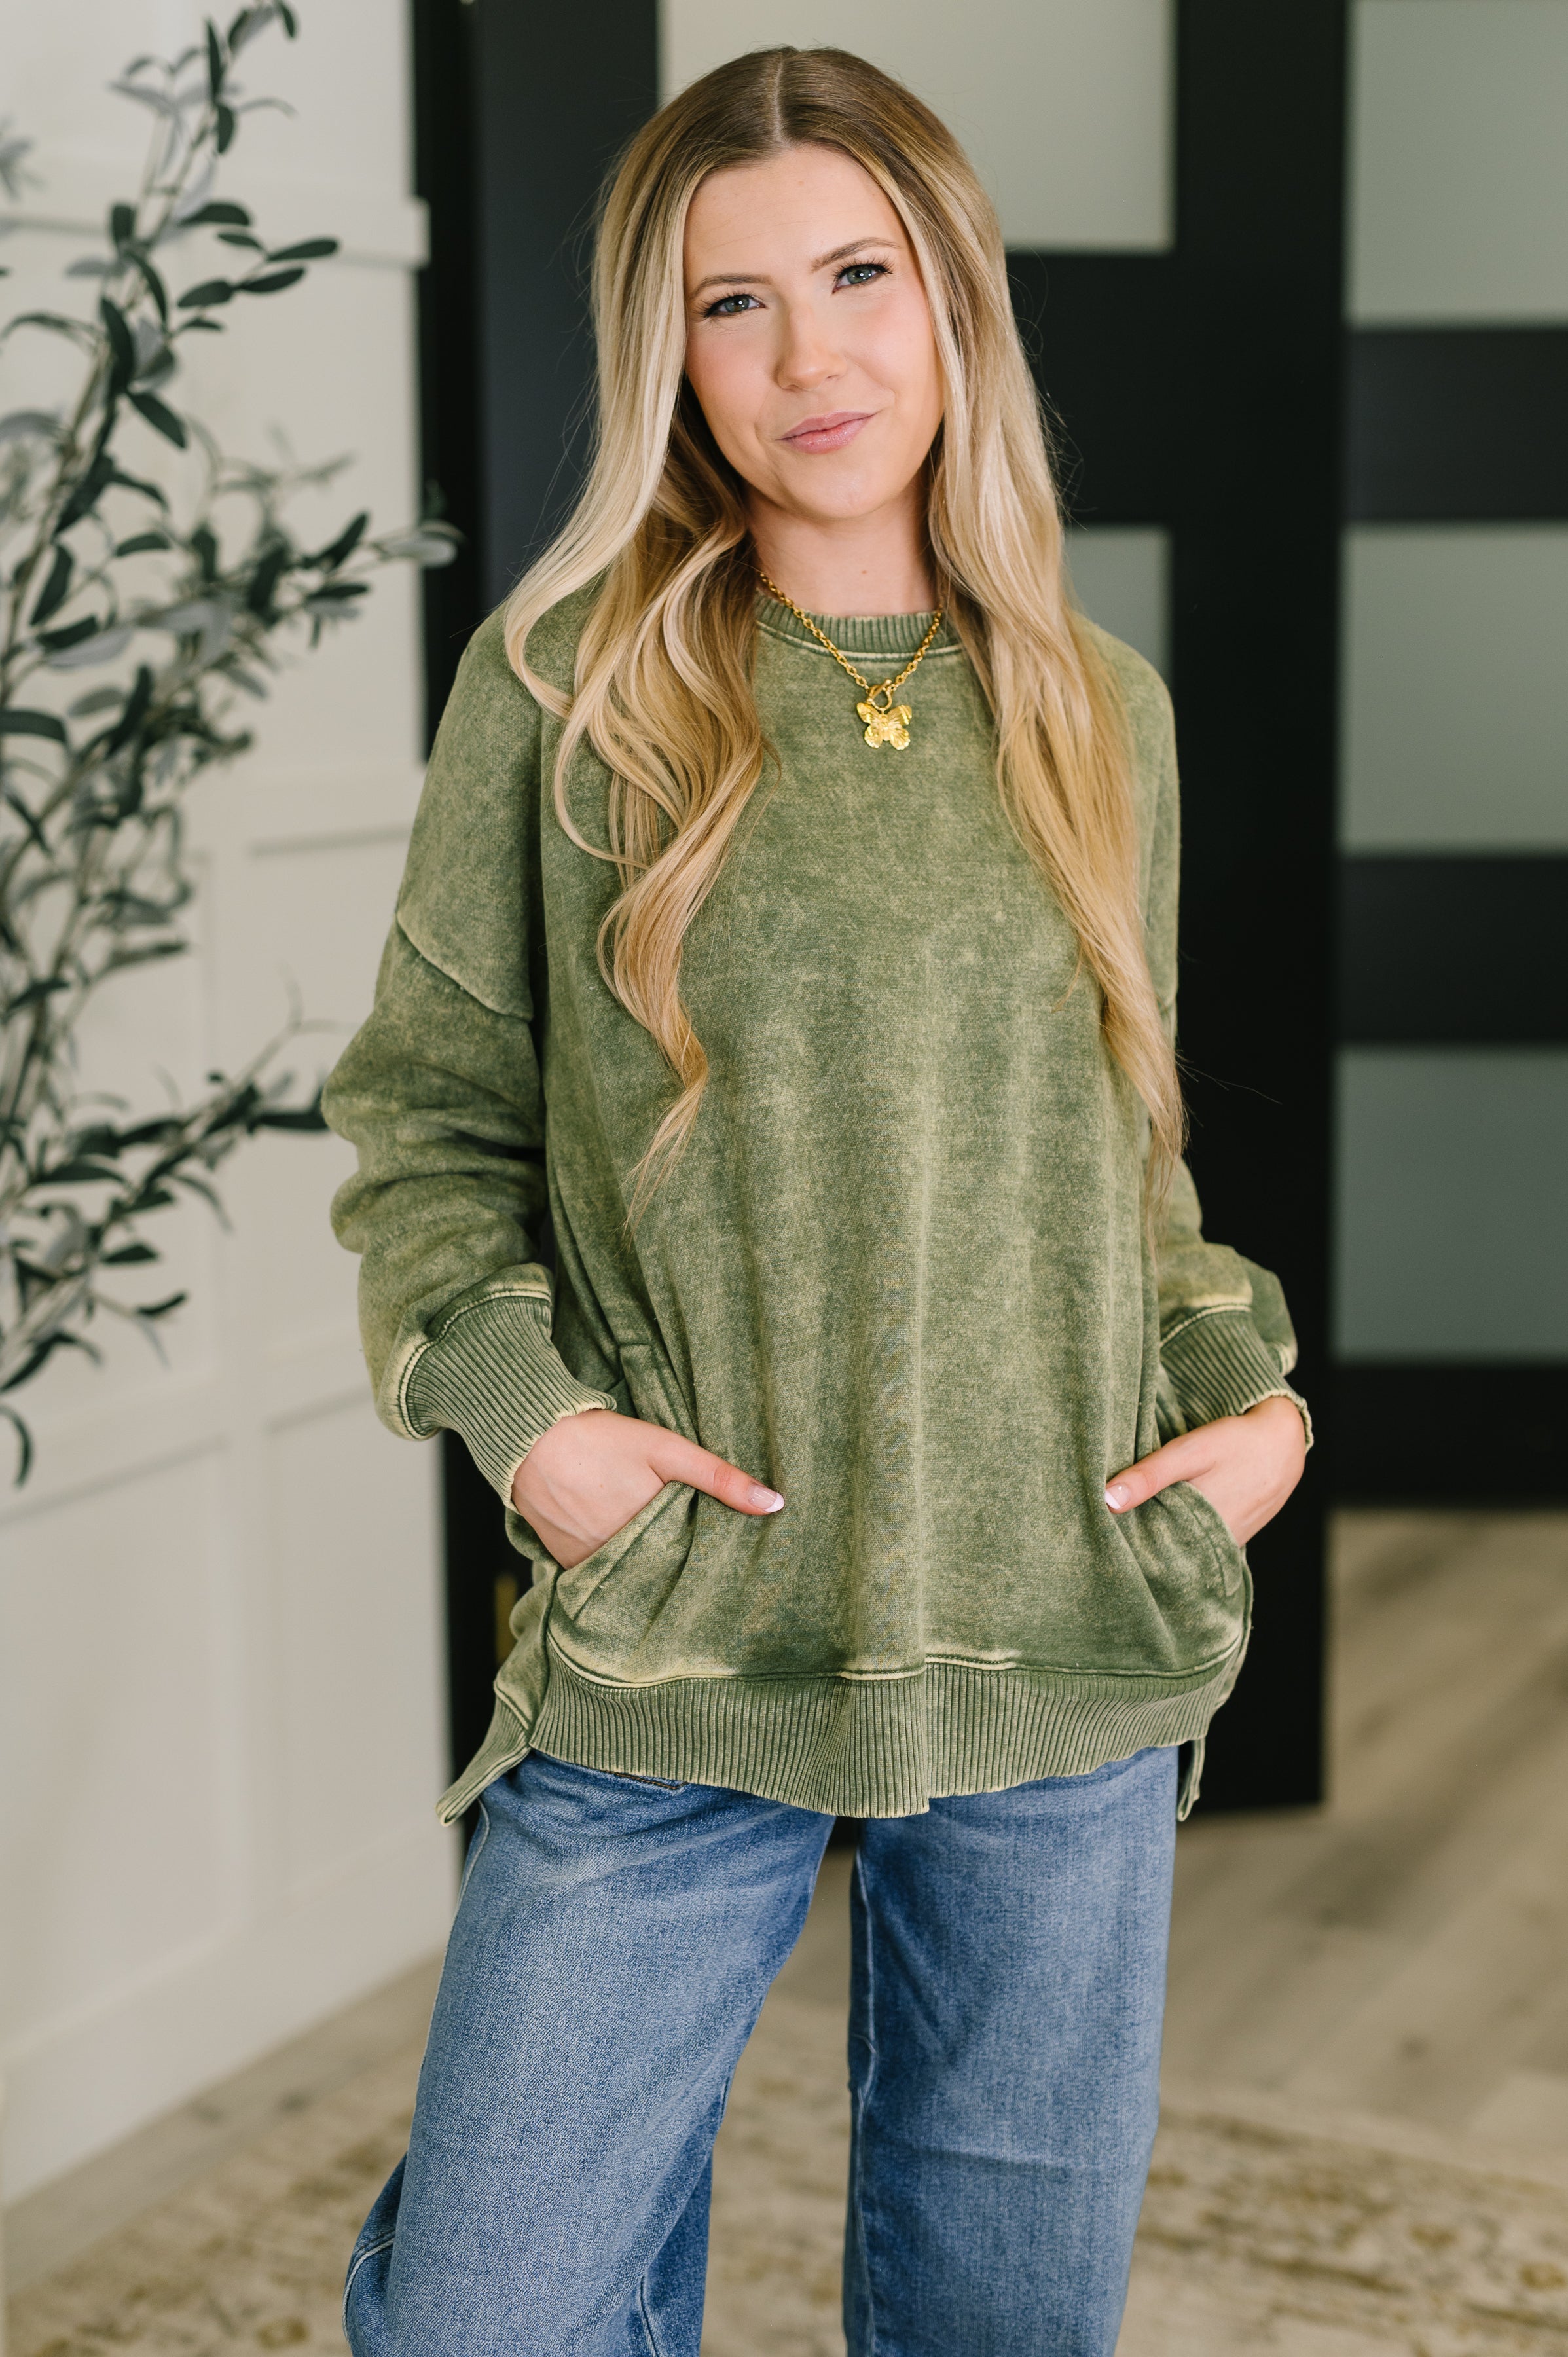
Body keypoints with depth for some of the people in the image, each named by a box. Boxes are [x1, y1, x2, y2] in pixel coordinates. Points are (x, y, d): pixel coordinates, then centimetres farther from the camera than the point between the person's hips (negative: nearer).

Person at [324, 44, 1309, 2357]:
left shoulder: (1101, 710, 8)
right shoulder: (564, 681, -1)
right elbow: (428, 1109, 5)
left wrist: (1252, 1391, 3)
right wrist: (513, 1398, -10)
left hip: (1069, 1648, 3)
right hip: (671, 1653, -2)